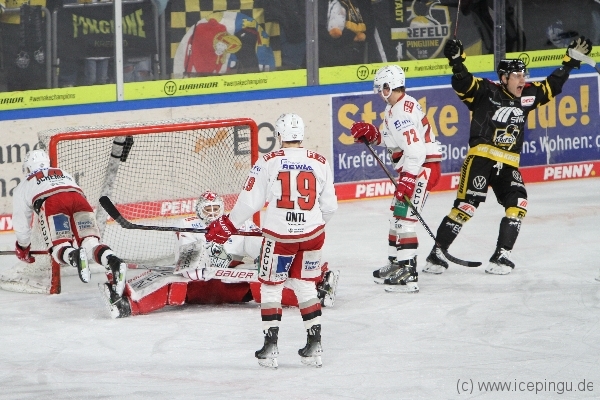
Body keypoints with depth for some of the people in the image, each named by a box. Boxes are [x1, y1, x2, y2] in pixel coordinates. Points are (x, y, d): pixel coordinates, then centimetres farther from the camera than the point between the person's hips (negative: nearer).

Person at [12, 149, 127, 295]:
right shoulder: (64, 174, 46)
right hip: (79, 199, 3)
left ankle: (73, 256, -43)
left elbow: (21, 222, 38)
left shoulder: (23, 186, 35)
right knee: (89, 241, -7)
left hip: (51, 203, -3)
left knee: (59, 247, -6)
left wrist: (23, 248, 54)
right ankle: (113, 261, -40)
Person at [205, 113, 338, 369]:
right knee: (305, 286, 18)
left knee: (271, 287, 12)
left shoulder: (268, 162, -6)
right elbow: (330, 206, 7)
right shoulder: (320, 163, 2)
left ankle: (270, 346, 8)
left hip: (279, 235, -3)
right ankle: (314, 346, 15)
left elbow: (250, 201, -6)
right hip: (312, 233, 3)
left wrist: (227, 226, 9)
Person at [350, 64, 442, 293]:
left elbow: (416, 151, -28)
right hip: (412, 168, 11)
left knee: (404, 217, -14)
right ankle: (396, 263, 32)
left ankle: (408, 274, -16)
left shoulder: (402, 112, -22)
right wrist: (371, 134, 8)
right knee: (397, 214, 20)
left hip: (423, 168, -11)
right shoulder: (396, 107, 12)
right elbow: (394, 139, 20)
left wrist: (407, 181, -29)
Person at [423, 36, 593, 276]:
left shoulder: (527, 95, 11)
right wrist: (457, 62, -33)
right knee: (466, 205, -13)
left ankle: (501, 256, 0)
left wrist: (571, 61, 21)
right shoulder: (486, 92, -4)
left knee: (517, 205, -10)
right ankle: (437, 253, -6)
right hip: (481, 157, -6)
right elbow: (463, 84, -16)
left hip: (508, 165, 6)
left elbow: (551, 86, 23)